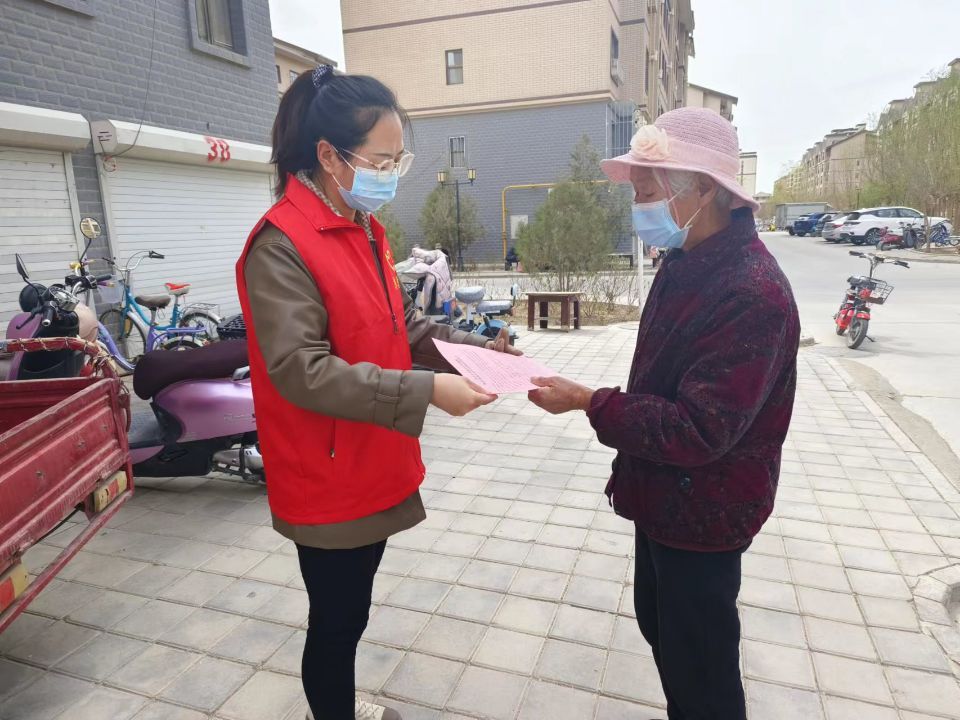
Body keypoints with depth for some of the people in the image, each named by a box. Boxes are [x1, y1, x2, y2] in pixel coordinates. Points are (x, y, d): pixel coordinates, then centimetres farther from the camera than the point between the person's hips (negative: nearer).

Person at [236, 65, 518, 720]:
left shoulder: (363, 227, 8)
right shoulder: (281, 246, -20)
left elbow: (402, 327, 12)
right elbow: (301, 370, -27)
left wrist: (474, 348, -2)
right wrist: (426, 391, -30)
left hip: (373, 468, 8)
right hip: (328, 479, -8)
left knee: (351, 609, 26)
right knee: (338, 618, 11)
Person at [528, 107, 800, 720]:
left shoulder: (753, 293, -28)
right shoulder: (685, 263, 2)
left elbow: (698, 431, -30)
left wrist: (590, 403, -25)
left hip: (704, 515, -9)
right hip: (665, 497, 9)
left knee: (701, 664, 11)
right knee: (660, 625, 26)